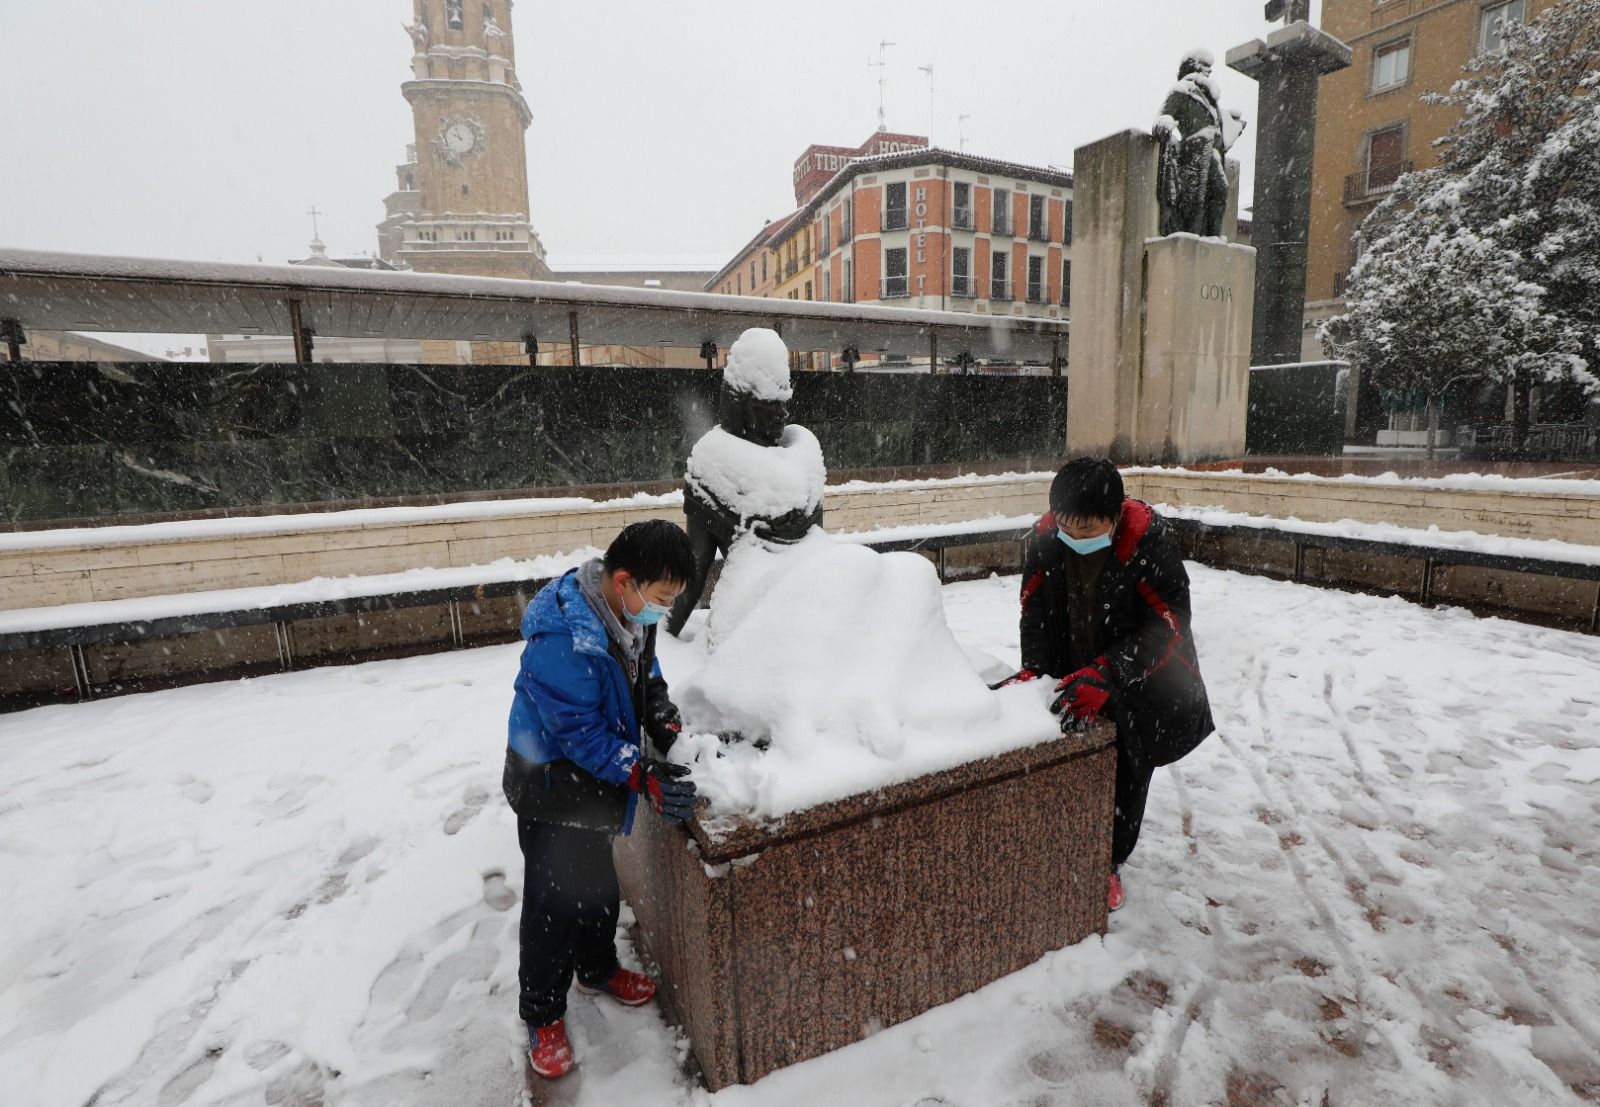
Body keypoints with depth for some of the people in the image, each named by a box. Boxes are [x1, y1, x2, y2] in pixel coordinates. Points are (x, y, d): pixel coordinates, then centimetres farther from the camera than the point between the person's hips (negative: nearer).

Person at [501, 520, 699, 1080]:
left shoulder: (627, 609, -9)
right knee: (554, 902, 8)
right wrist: (645, 777, -33)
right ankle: (542, 1015, 32)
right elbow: (581, 734, -30)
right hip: (553, 785, -8)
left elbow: (643, 666, 8)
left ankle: (598, 968, 49)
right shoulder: (562, 640, -35)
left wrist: (662, 713, -7)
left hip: (593, 779, 8)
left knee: (600, 886, 25)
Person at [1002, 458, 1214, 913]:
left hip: (1136, 692, -2)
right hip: (1072, 684, 2)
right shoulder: (1043, 541, -16)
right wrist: (1032, 670, -22)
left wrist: (1104, 677, -36)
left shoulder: (1148, 544, -26)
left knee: (1127, 781, 14)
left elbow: (1165, 627, -27)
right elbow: (1034, 614, -8)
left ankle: (1109, 865, 38)